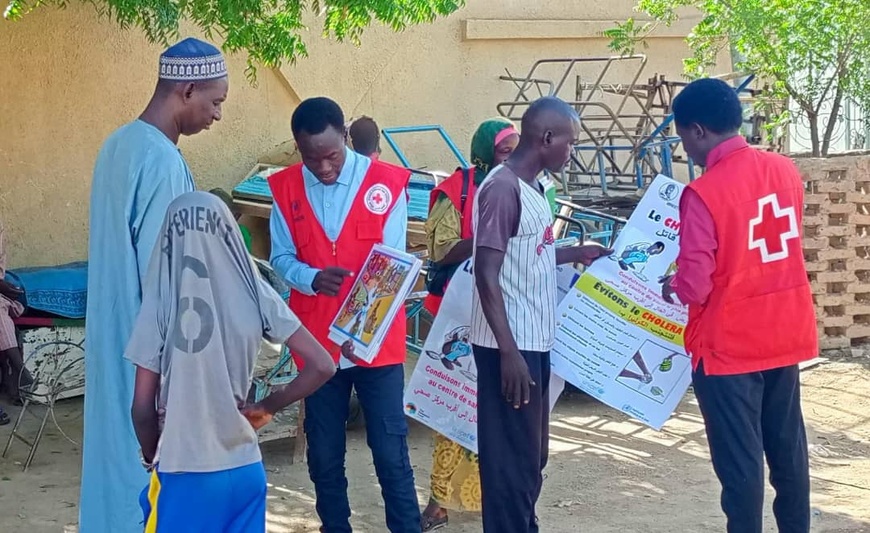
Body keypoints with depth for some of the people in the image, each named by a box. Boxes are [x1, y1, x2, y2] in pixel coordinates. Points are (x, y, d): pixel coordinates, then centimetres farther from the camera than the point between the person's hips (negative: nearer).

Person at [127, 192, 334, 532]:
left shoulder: (163, 303, -12)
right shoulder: (254, 293, -5)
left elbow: (143, 407, -9)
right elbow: (322, 366, -6)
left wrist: (152, 459, 10)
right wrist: (267, 407, 7)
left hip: (184, 474, -3)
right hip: (245, 470, 3)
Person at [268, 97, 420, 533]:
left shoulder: (387, 182, -6)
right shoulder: (285, 188, 2)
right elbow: (281, 257, 3)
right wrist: (313, 278, -19)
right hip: (317, 340, 3)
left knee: (391, 452, 0)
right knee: (323, 453, 11)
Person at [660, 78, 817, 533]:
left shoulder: (703, 193, -20)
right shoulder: (785, 169, 0)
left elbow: (694, 286, -20)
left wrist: (671, 285, 1)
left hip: (729, 344, -6)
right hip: (785, 334, 7)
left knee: (739, 458, 3)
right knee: (787, 446, 17)